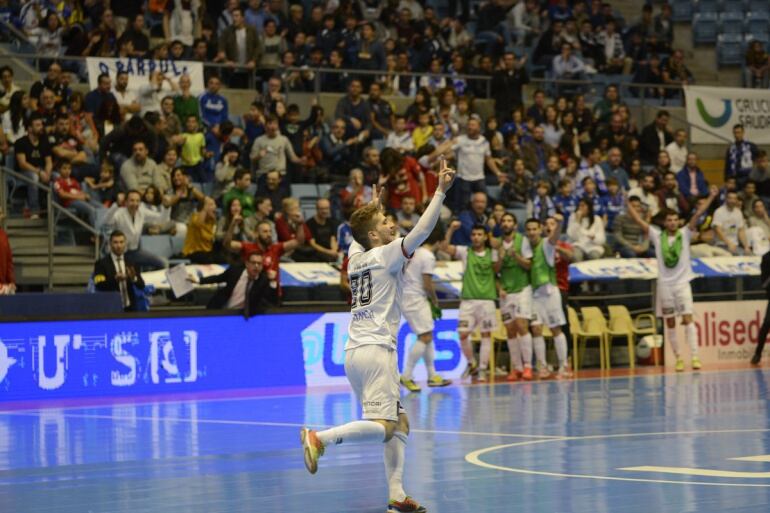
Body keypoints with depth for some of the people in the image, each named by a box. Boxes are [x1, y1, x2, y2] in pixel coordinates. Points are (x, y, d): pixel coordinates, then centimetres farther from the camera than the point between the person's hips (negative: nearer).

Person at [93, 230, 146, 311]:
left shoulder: (131, 263, 9)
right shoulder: (101, 263, -2)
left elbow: (141, 286, 4)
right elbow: (100, 286, -13)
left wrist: (134, 279, -18)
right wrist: (115, 279, -30)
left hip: (130, 308, 4)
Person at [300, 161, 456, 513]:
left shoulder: (356, 255, 16)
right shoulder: (386, 255, -4)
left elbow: (361, 234, 40)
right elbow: (422, 231, -16)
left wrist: (373, 207, 49)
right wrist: (440, 192, -13)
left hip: (356, 351, 9)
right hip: (375, 350, -9)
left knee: (400, 423, 12)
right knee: (384, 427, -16)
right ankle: (320, 438, -28)